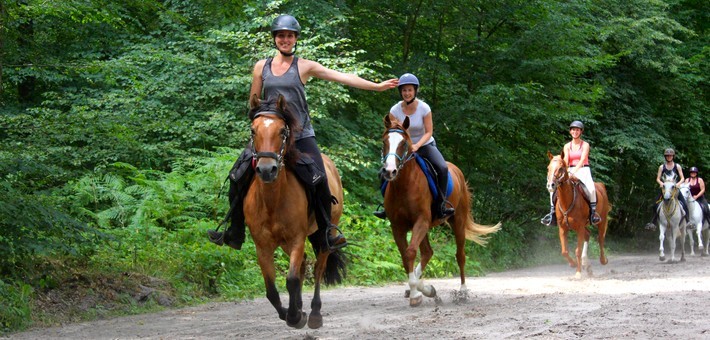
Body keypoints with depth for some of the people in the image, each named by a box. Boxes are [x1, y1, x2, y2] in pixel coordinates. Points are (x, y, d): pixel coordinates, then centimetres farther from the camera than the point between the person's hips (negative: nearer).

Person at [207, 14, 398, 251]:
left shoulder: (305, 67, 1)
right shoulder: (261, 67, 8)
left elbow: (342, 77, -3)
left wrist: (377, 86, -6)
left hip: (301, 135, -2)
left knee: (318, 179, -19)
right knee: (238, 176, -4)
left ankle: (328, 228, 0)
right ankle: (235, 234, 8)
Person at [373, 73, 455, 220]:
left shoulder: (424, 108, -16)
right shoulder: (395, 110, -12)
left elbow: (429, 132, -15)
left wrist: (417, 146, -31)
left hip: (425, 145, -2)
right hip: (403, 147, 2)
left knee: (442, 168, -29)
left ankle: (441, 205, -19)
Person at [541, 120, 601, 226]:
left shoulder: (585, 145, 0)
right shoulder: (567, 146, 11)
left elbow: (582, 160, -13)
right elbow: (565, 161, -1)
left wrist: (574, 172, -27)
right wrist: (565, 172, -22)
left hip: (583, 171, -4)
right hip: (570, 171, 4)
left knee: (590, 188, -35)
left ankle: (593, 211, -22)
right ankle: (552, 211, -10)